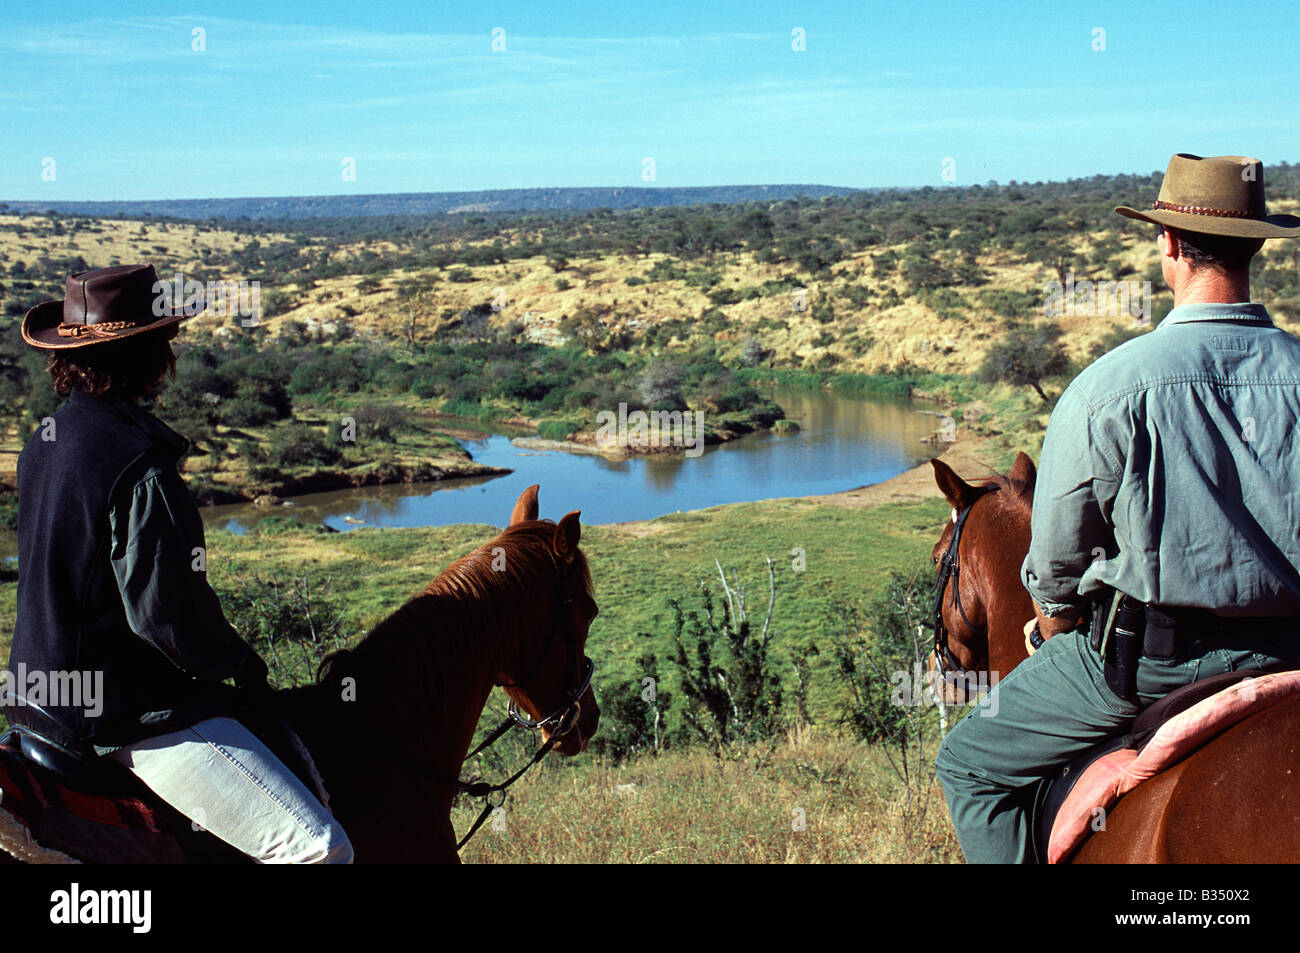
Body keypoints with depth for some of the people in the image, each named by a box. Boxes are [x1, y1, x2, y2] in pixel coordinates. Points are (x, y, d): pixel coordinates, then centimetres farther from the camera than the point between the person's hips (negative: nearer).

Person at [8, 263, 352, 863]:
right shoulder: (140, 465, -23)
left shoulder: (46, 440, 7)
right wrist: (239, 661, -4)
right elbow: (165, 614, -23)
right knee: (320, 847, -19)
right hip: (129, 713, -10)